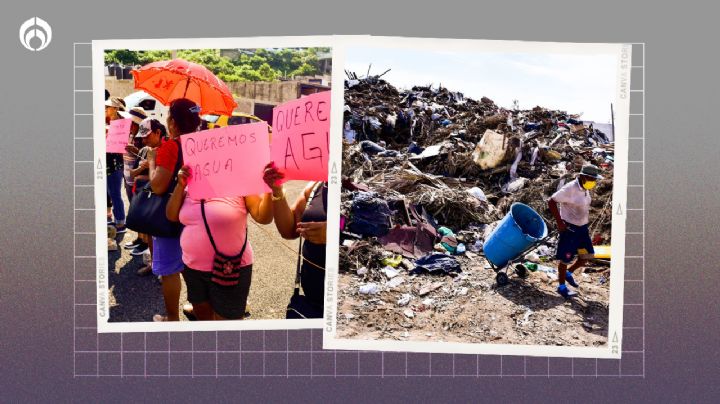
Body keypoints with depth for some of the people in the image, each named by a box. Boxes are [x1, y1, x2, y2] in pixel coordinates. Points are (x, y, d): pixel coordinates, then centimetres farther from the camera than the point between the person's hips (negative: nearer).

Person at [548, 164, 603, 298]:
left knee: (588, 255, 13)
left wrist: (586, 220, 13)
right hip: (570, 228, -8)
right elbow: (551, 202, -23)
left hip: (582, 228, 8)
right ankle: (561, 286, 20)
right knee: (566, 258, 3)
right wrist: (559, 222, -22)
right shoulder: (570, 188, -21)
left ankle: (568, 273, 34)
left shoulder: (585, 189, 5)